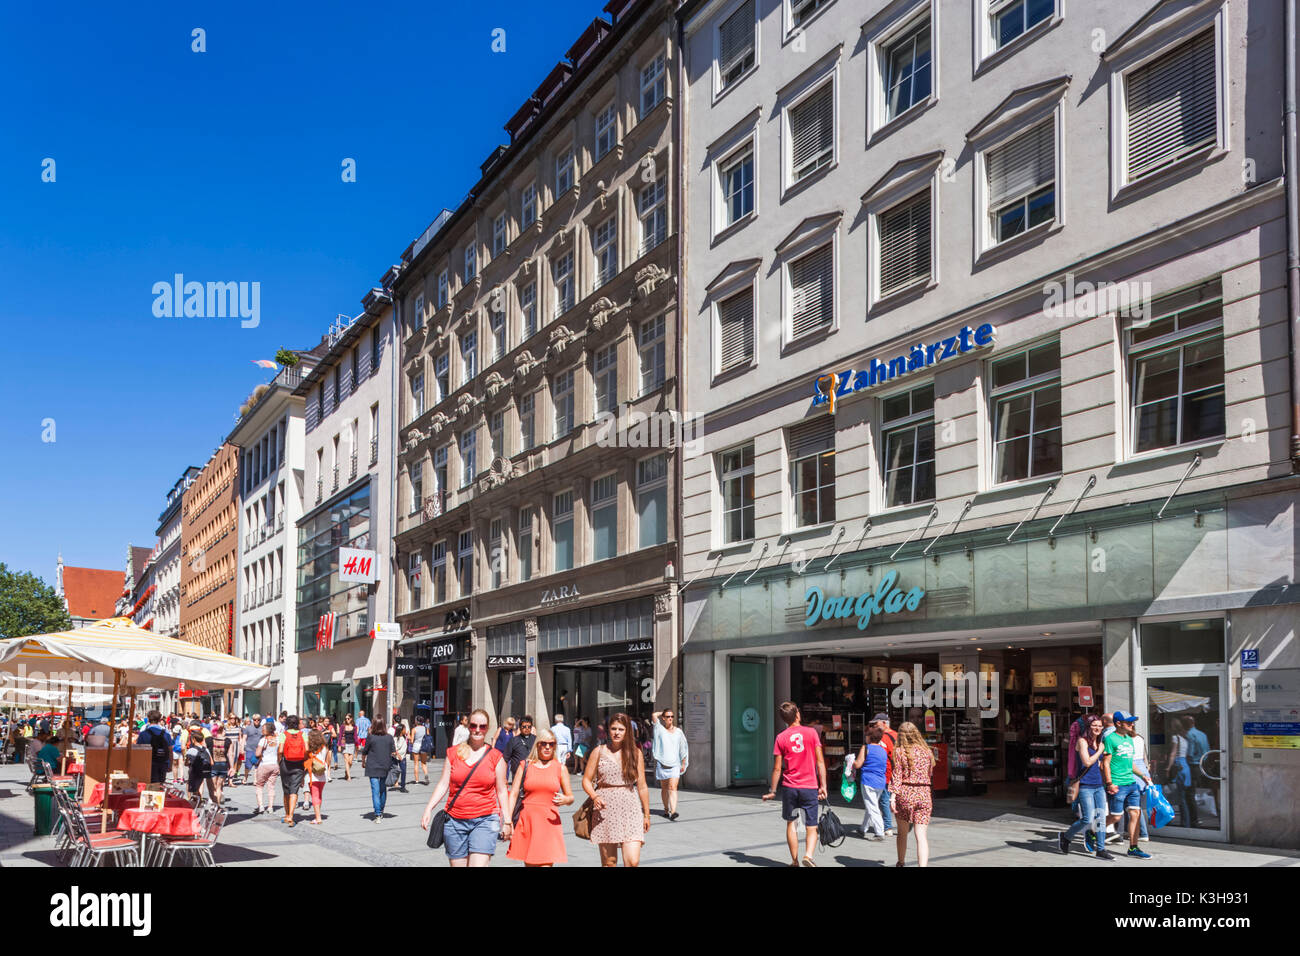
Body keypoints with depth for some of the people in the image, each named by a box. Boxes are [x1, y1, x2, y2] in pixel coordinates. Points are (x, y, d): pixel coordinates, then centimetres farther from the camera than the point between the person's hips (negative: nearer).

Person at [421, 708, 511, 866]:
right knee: (457, 863, 6)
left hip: (485, 820, -2)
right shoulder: (454, 753, 8)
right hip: (455, 821, 2)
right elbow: (443, 784, 7)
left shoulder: (496, 757, 3)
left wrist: (507, 821, 5)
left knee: (478, 864, -16)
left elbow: (501, 791, 7)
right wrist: (429, 808, -4)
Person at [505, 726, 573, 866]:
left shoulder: (560, 768, 9)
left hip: (550, 822, -1)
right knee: (529, 863, 5)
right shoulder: (526, 765, 8)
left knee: (546, 863, -12)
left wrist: (564, 800, -11)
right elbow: (514, 794, 5)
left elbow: (570, 797, 13)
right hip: (527, 821, 1)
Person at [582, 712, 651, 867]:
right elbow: (586, 780, 6)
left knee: (633, 861, -13)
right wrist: (595, 797, -14)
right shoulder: (599, 752, 4)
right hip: (605, 809, 0)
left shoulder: (635, 753, 6)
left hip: (630, 809, 0)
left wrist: (646, 814, 11)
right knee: (609, 862, 4)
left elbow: (642, 786, 9)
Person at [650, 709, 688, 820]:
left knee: (672, 788, -13)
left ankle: (673, 812, -22)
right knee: (664, 788, 10)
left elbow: (683, 748, 13)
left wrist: (683, 764, 11)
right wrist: (663, 712, 8)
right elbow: (654, 715, -10)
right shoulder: (660, 729, 3)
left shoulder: (678, 731, 6)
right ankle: (666, 810, 24)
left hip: (674, 765, -1)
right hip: (662, 764, 1)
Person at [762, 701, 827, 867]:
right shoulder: (811, 732, -2)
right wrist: (823, 786, 0)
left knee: (791, 823, 16)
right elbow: (820, 762, -4)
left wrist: (772, 791, 8)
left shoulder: (781, 737, 0)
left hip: (789, 787, 1)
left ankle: (794, 861, 16)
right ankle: (808, 855, -19)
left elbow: (777, 768, 0)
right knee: (811, 827, 4)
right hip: (810, 787, -1)